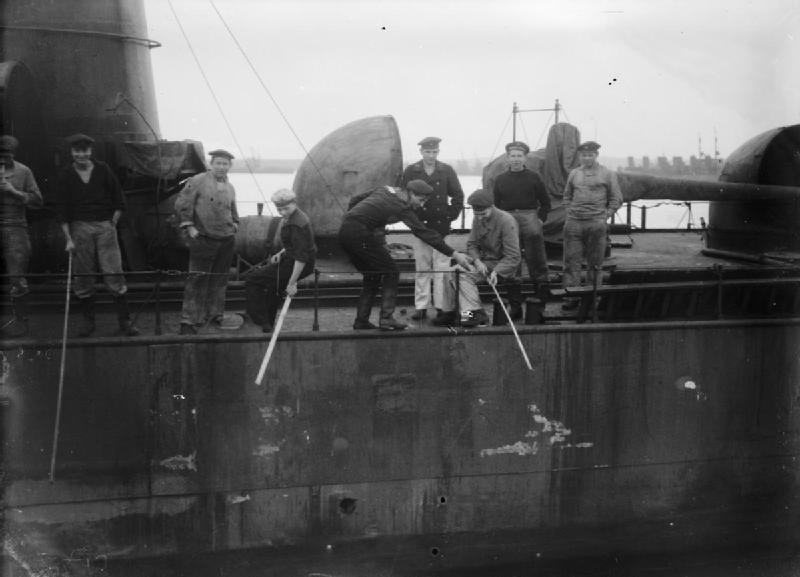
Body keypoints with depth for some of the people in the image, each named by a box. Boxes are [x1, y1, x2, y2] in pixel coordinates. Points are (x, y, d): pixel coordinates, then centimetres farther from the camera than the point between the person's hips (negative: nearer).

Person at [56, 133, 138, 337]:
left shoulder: (103, 170, 4)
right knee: (82, 277, 4)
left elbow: (118, 201, 10)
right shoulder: (65, 176, 4)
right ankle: (87, 320, 16)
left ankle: (124, 321, 1)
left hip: (105, 226, -1)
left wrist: (112, 224, 1)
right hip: (79, 227, 1)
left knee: (114, 274, -4)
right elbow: (62, 210, 2)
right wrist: (68, 238, -5)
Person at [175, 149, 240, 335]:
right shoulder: (197, 181, -5)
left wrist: (234, 225, 13)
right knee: (198, 279, -7)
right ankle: (188, 321, -4)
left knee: (220, 280, 12)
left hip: (226, 240, 6)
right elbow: (181, 204, -7)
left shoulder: (230, 188, 15)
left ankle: (215, 314, 25)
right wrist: (189, 227, -11)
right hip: (203, 239, -6)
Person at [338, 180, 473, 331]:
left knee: (373, 276, 17)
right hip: (360, 234, -9)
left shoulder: (385, 189, 15)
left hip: (344, 230, 9)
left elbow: (357, 200, 20)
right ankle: (387, 318, -5)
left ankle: (361, 321, 15)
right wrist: (454, 254, -11)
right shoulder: (402, 207, -8)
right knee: (391, 272, 1)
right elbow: (424, 233, -11)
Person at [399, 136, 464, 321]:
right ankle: (421, 307, 9)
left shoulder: (447, 171, 5)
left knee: (442, 267, -2)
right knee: (422, 268, 4)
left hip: (441, 228, 0)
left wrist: (450, 216, 0)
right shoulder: (410, 171, 3)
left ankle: (443, 307, 3)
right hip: (420, 226, 0)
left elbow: (458, 196, 9)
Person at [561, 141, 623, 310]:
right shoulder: (574, 174, 13)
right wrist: (569, 212, 8)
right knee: (571, 261, -1)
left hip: (596, 223, -2)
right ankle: (571, 296, 2)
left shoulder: (607, 174, 4)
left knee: (594, 263, 3)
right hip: (573, 222, 3)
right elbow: (567, 196, 22)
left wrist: (605, 216, -2)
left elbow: (616, 199, 6)